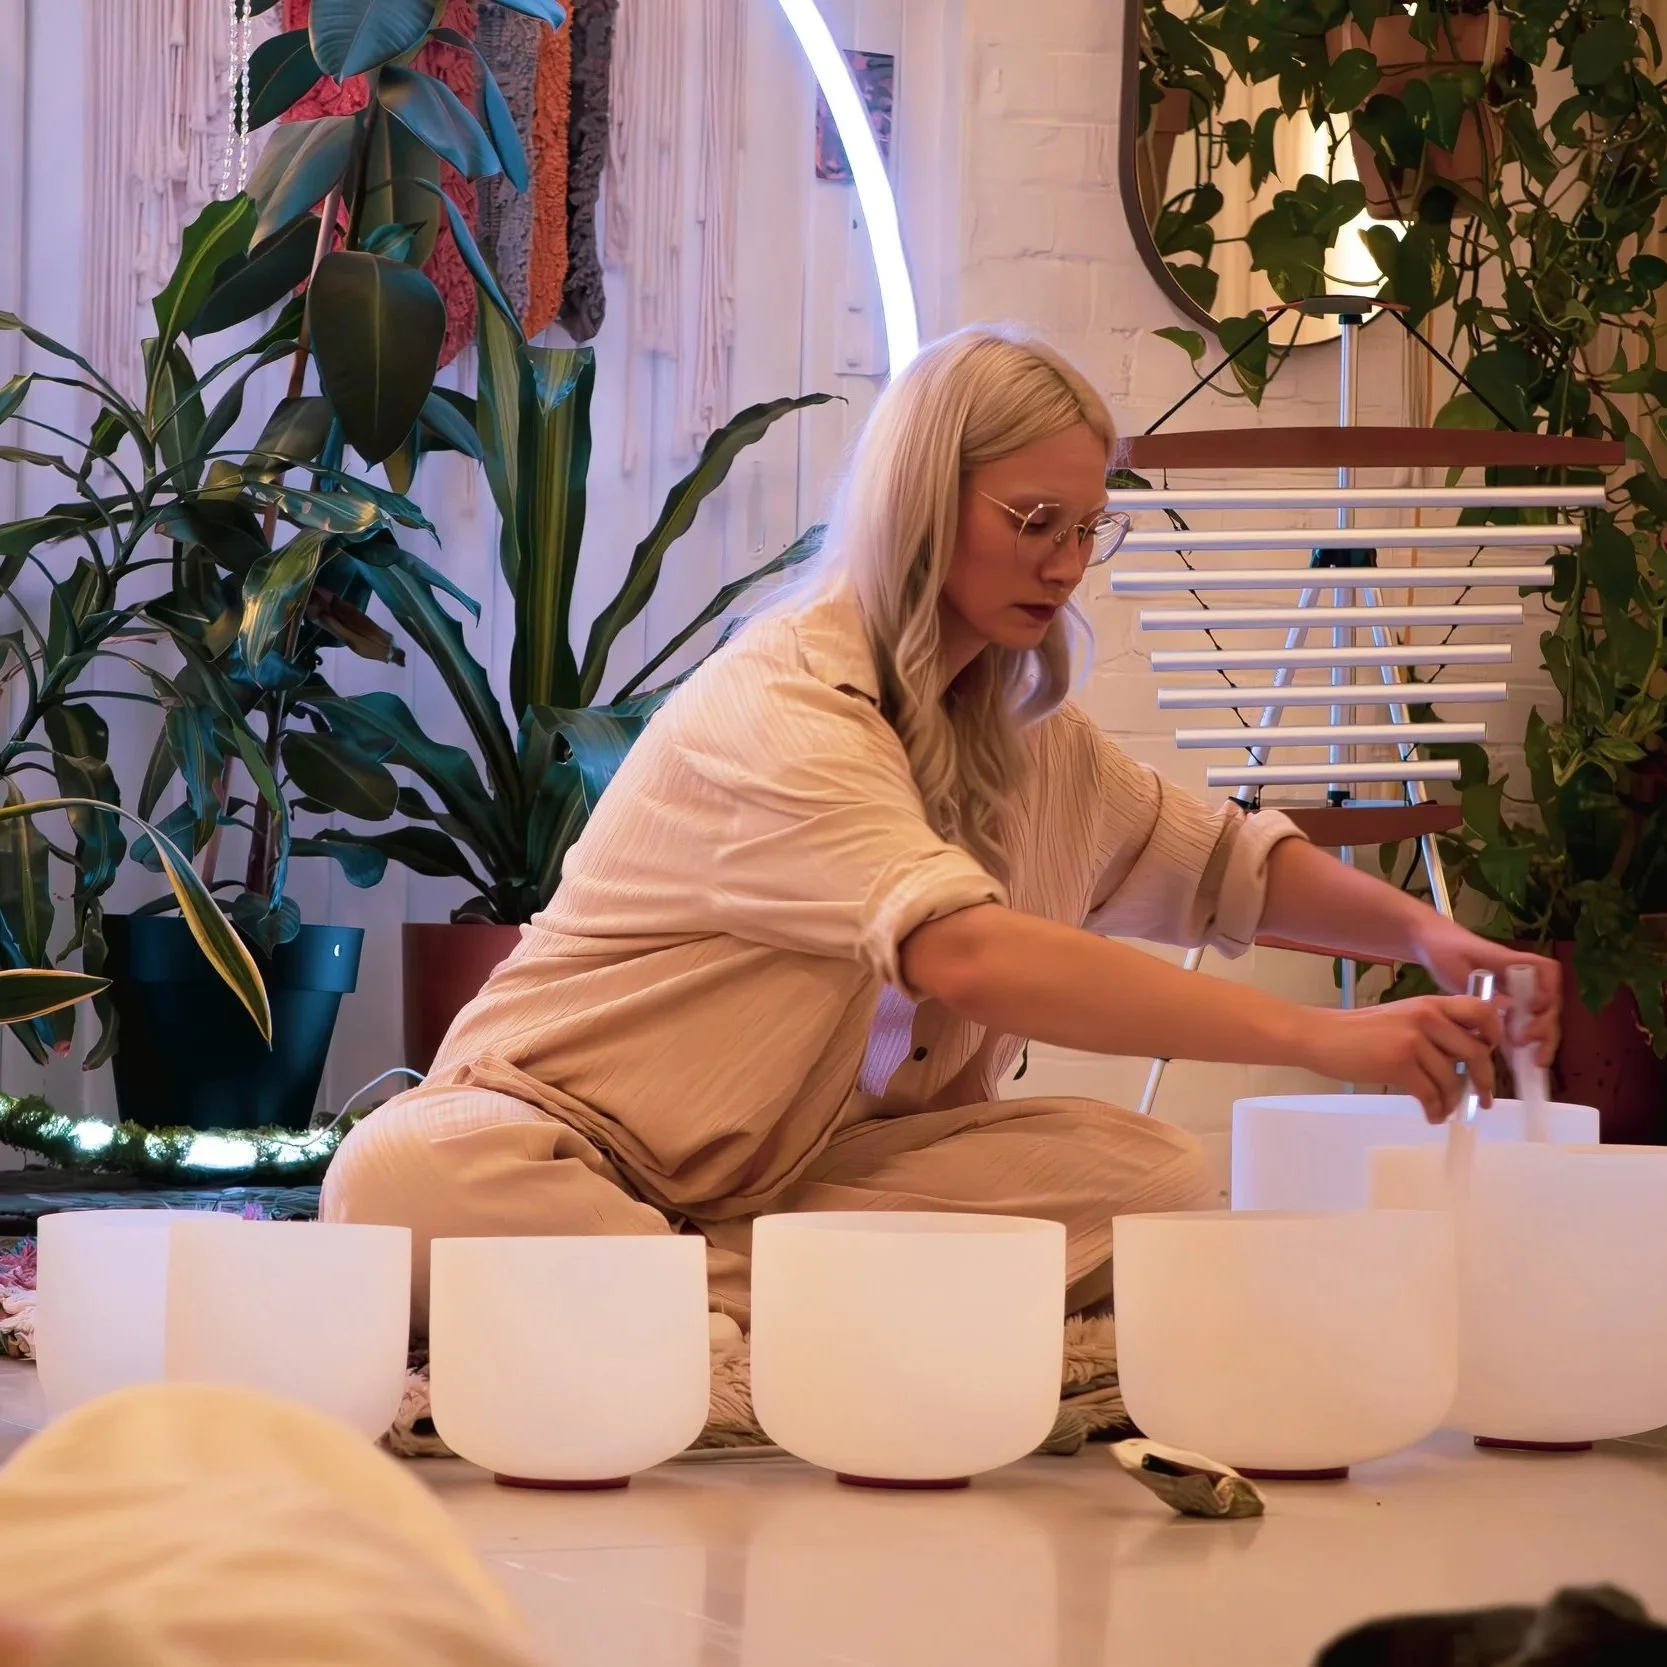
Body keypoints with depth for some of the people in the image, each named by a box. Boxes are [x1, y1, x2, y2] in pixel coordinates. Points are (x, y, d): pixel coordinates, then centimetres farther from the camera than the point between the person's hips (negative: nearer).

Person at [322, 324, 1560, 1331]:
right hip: (557, 1142, -7)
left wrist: (1422, 933, -1)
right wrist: (1321, 1038, -40)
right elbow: (966, 954, -37)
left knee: (1152, 1174, -17)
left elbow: (1223, 861, 21)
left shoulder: (1023, 732, 8)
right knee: (411, 1175, -41)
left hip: (777, 1173, 7)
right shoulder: (780, 706, -22)